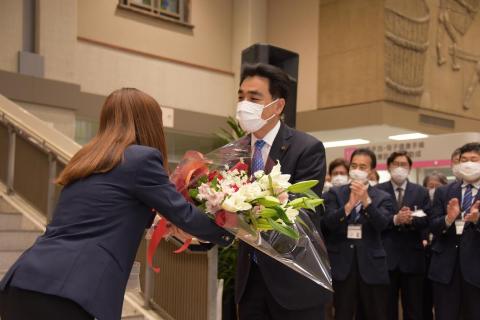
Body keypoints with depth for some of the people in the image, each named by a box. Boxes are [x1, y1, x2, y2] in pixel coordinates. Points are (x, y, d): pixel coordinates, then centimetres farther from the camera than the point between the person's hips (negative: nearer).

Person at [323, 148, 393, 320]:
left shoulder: (382, 197, 5)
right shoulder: (335, 193, 5)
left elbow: (382, 224, -11)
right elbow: (328, 223, -9)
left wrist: (366, 200, -24)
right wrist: (349, 205, -24)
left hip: (371, 265, 0)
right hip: (342, 264, 0)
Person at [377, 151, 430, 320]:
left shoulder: (421, 192, 8)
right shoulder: (377, 191, 3)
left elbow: (427, 221, -1)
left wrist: (411, 219, -20)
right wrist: (395, 219, -21)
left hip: (412, 257, 2)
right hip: (385, 256, -1)